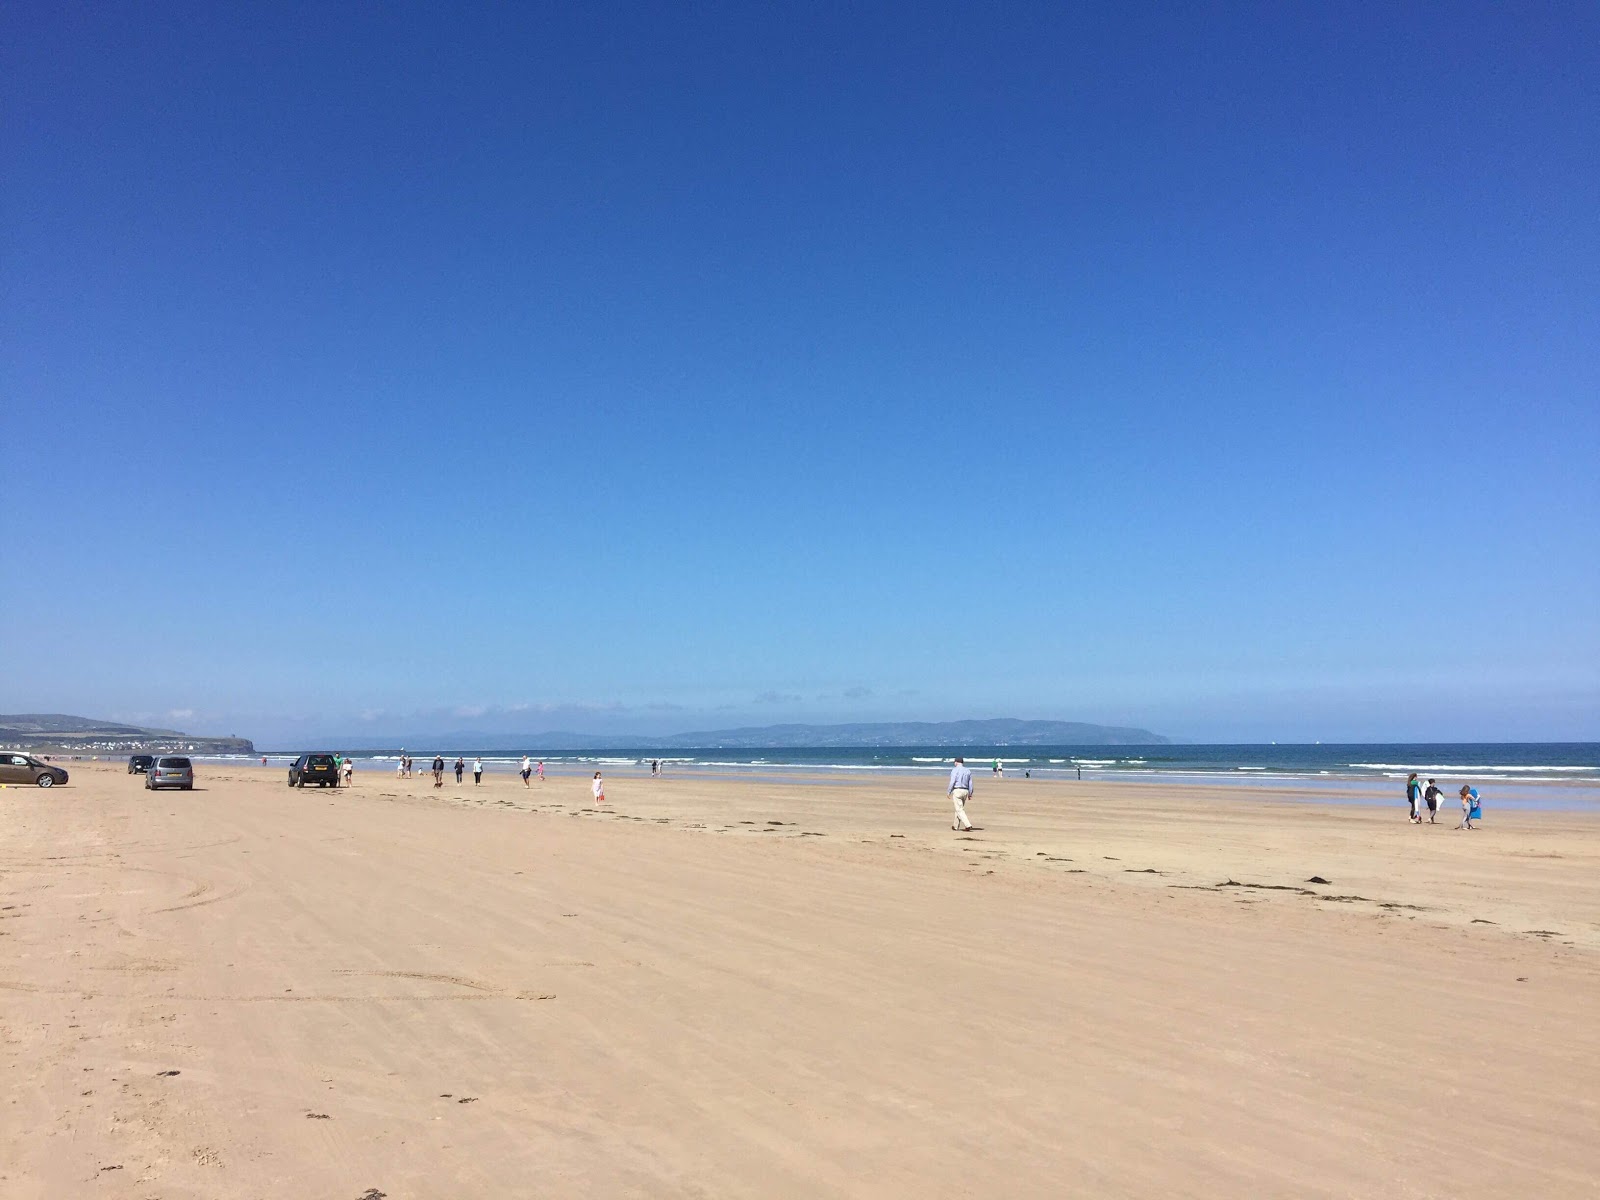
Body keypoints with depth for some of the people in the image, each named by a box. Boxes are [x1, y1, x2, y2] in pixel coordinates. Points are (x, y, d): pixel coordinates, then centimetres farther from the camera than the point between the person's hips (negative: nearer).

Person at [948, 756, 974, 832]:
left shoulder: (955, 770, -7)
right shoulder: (968, 771, 11)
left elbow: (952, 782, -13)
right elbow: (970, 783, 10)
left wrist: (948, 792, -7)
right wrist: (970, 794, 14)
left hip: (957, 790, -7)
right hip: (965, 791, 7)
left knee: (959, 810, -7)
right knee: (959, 808, 17)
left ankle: (968, 825, -20)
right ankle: (956, 826, 24)